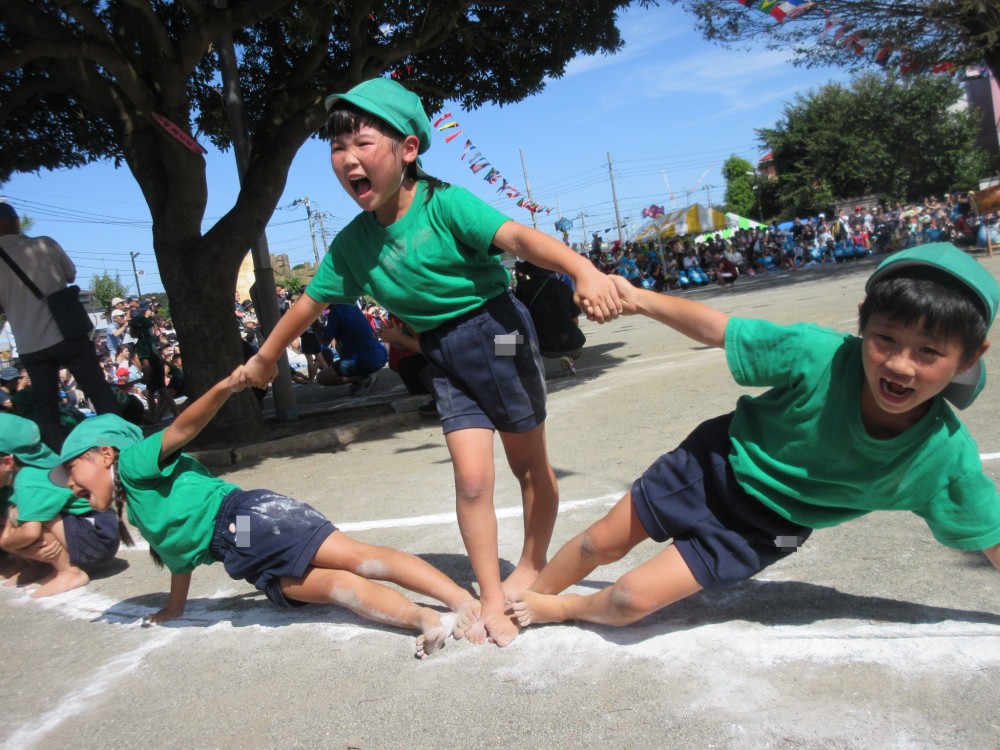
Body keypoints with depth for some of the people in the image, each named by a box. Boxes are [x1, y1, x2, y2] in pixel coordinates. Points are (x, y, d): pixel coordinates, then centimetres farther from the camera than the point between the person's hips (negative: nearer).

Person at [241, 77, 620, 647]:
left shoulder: (444, 204, -18)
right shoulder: (352, 243, -1)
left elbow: (516, 237, -32)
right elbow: (310, 302, 12)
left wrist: (583, 270, -49)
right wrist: (264, 360, 22)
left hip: (496, 330, -4)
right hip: (445, 358, 4)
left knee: (530, 464, 11)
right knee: (472, 477, -4)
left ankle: (533, 567, 34)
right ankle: (493, 602, 11)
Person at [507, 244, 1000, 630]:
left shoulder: (947, 459, -24)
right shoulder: (820, 355, -31)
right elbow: (716, 329, -20)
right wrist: (641, 300, -21)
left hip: (764, 527, 1)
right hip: (718, 461, 0)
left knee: (631, 601, -6)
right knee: (601, 543, 12)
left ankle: (563, 608, 28)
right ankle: (532, 596, 43)